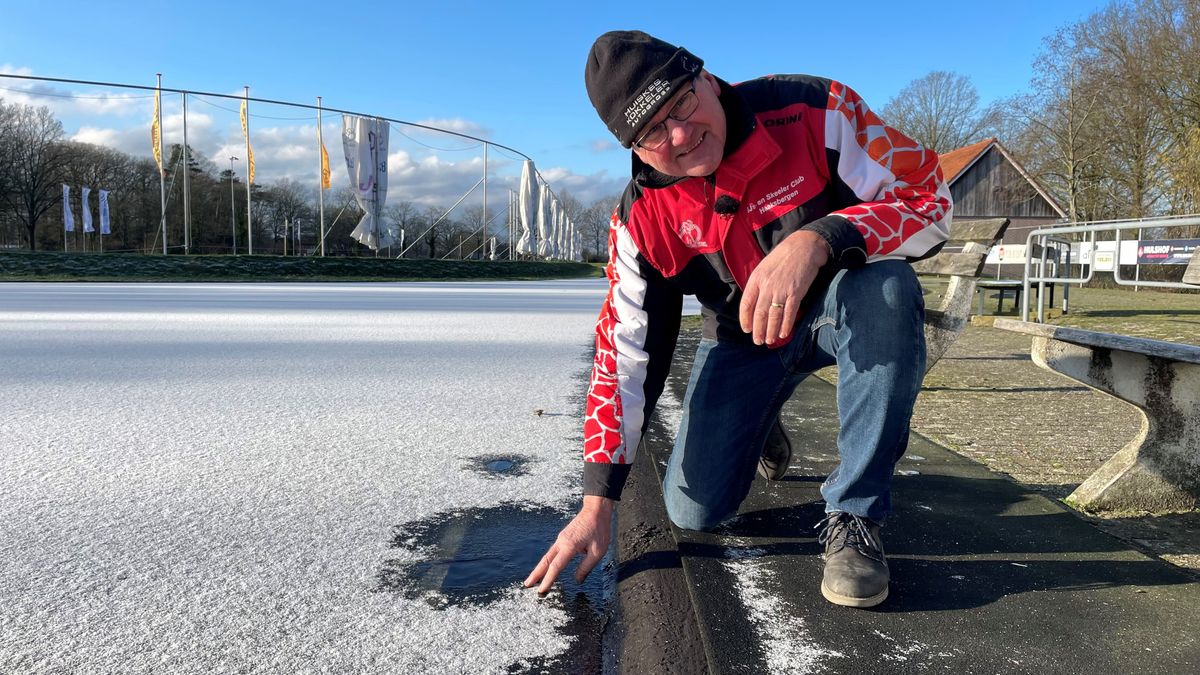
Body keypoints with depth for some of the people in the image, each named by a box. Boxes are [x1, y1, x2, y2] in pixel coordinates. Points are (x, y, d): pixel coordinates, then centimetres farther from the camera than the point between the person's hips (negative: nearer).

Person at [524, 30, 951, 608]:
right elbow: (622, 354, -13)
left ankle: (853, 518, -23)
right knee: (693, 511, -6)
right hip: (742, 339, 3)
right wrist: (596, 507, -15)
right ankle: (758, 427, 32)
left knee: (884, 285, -38)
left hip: (843, 312, -2)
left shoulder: (816, 111, -24)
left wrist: (815, 242, -45)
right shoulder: (641, 219, -16)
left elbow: (930, 200, -24)